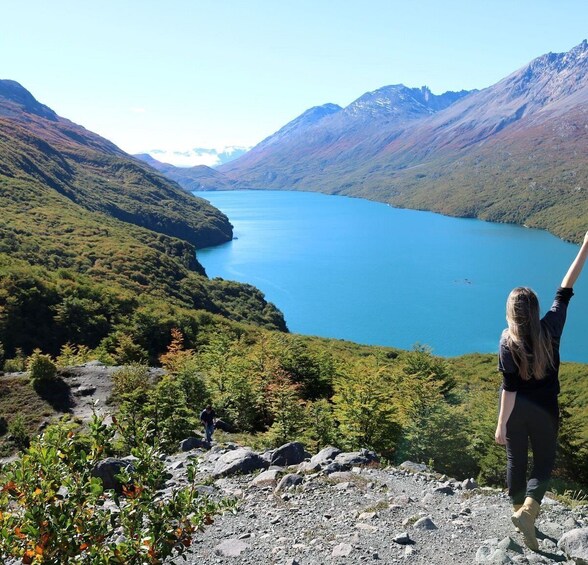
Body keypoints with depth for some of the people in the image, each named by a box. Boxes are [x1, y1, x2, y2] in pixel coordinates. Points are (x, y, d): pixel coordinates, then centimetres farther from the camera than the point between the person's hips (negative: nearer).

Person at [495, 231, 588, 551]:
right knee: (544, 462, 14)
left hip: (517, 409, 0)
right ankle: (528, 510, -7)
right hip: (544, 409, 0)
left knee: (516, 461, 17)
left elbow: (509, 388, -19)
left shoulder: (508, 343, -18)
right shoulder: (551, 328, -16)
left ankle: (519, 510, 31)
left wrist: (501, 426, -13)